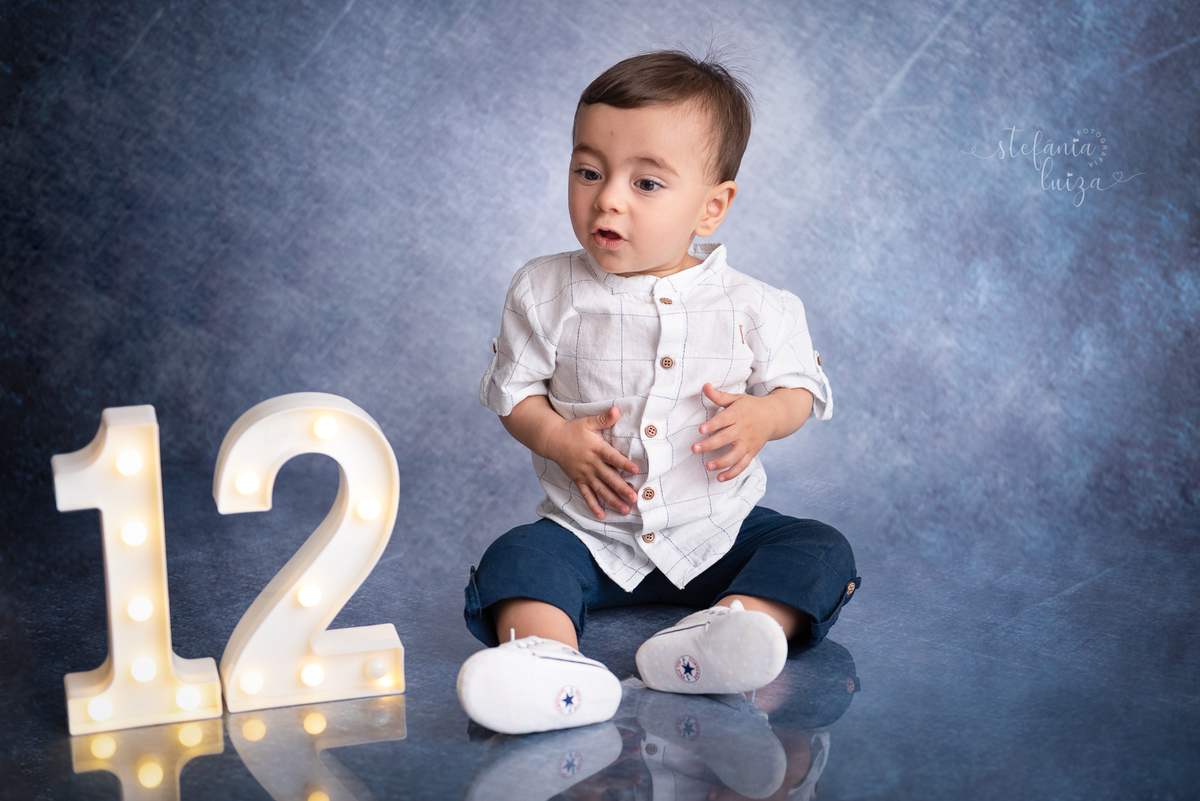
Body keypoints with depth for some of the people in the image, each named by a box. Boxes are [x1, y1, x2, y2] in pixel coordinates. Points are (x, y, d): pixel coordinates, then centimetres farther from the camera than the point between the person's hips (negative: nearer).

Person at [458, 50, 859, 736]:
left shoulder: (754, 307, -5)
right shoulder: (546, 292, -4)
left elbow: (803, 388, 6)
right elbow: (513, 391, 4)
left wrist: (763, 414, -17)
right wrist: (559, 438, -16)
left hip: (720, 536, 1)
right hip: (590, 536, 0)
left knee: (822, 551, -20)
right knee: (516, 558, -25)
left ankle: (712, 639, -45)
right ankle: (552, 662, -53)